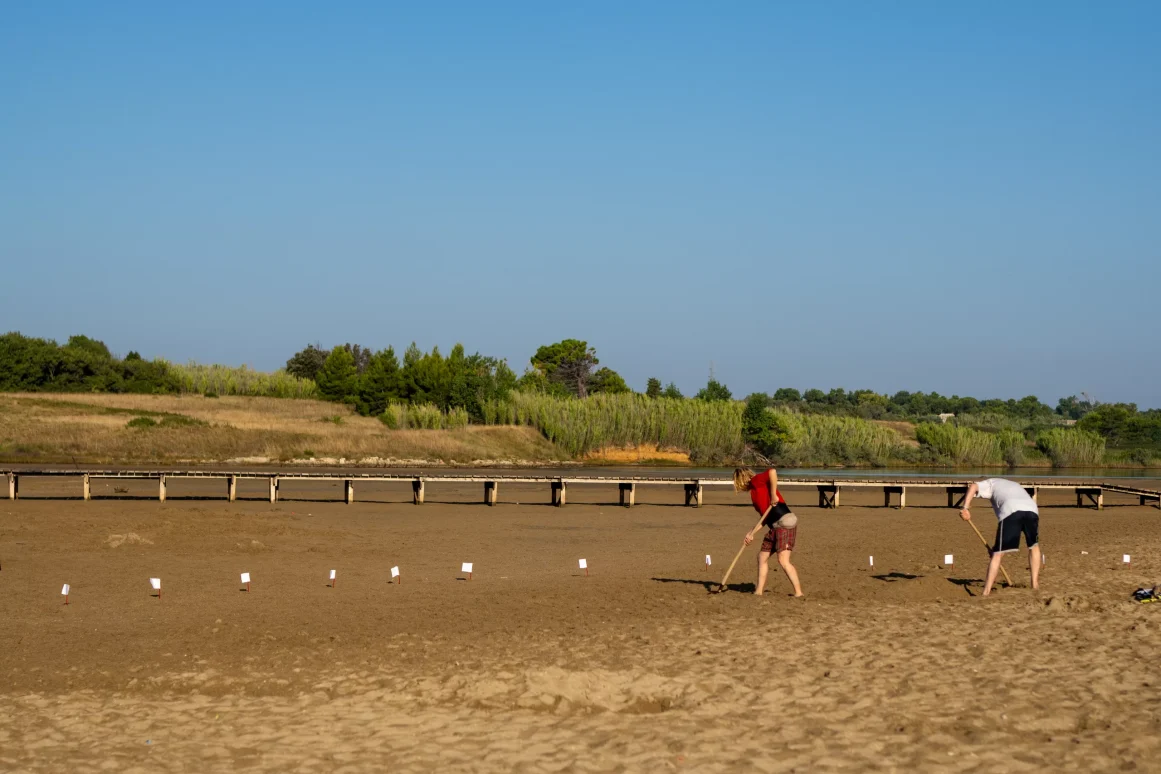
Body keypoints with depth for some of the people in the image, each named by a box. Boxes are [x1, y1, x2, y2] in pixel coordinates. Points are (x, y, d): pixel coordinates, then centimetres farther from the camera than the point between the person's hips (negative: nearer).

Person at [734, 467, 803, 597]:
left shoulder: (756, 481, -2)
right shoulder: (754, 491, 23)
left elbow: (772, 472, -23)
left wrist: (773, 495, -19)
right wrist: (752, 533, 20)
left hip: (785, 523, -10)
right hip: (775, 527, 10)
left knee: (783, 560, -15)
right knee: (762, 556, 14)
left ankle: (798, 593, -13)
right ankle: (759, 591, 20)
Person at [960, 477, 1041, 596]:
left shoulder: (992, 483, 30)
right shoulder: (1016, 486, 44)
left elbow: (973, 487, 7)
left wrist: (965, 508, -1)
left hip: (1010, 511, -4)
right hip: (1032, 509, 4)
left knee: (998, 553, 1)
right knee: (1034, 546, 30)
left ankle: (986, 591, -1)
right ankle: (1035, 584, 29)